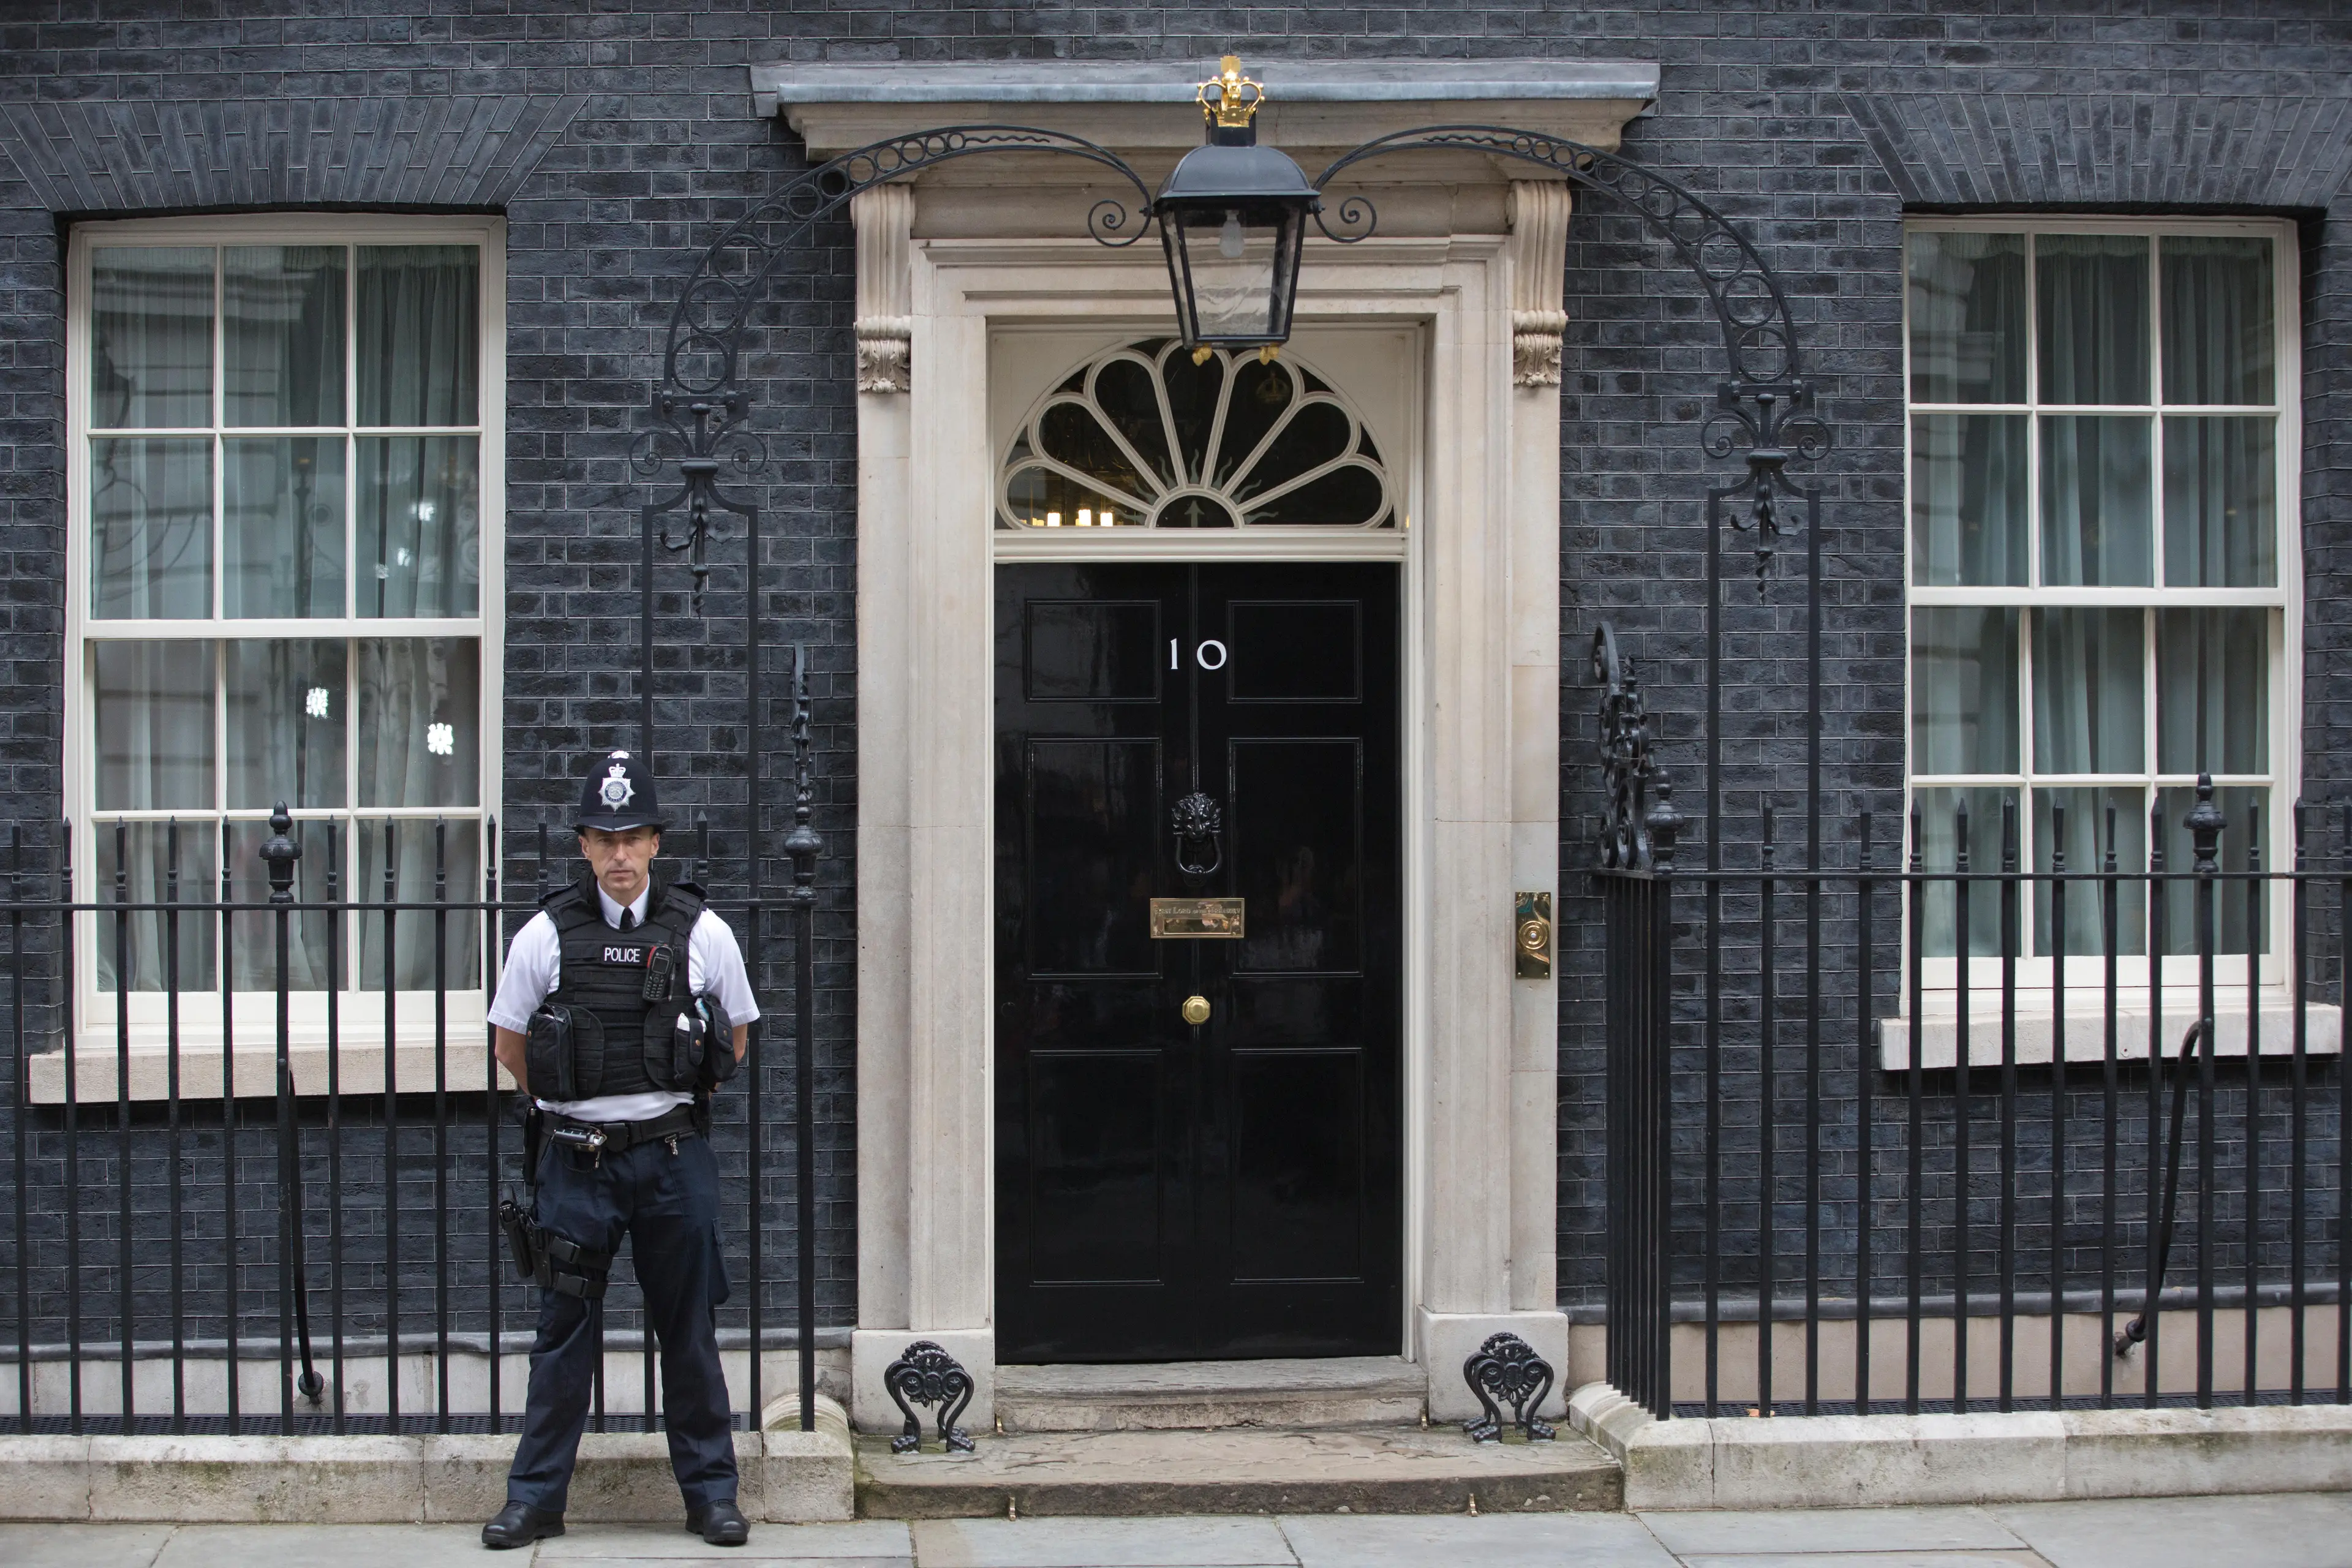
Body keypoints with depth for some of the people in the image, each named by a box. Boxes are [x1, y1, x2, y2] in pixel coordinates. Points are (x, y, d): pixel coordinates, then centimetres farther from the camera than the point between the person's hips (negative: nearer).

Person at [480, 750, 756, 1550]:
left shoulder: (703, 933, 0)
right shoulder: (545, 936, -1)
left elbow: (733, 1042, 14)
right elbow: (510, 1049, 10)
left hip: (674, 1159, 0)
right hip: (574, 1160, 0)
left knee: (689, 1332, 7)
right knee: (563, 1331, 6)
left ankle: (711, 1491, 19)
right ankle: (535, 1496, 18)